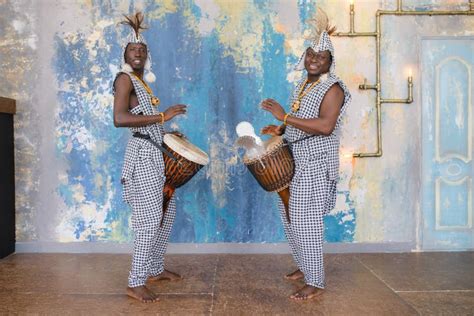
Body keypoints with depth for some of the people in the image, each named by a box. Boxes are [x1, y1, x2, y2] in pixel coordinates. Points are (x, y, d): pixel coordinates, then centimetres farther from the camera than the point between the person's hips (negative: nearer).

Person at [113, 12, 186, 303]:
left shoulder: (142, 82, 18)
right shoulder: (125, 78, -10)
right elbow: (120, 119, -25)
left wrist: (167, 133, 12)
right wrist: (162, 117, -25)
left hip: (156, 153, 10)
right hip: (143, 153, -10)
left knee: (168, 210, 16)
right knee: (151, 219, -10)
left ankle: (155, 269, 28)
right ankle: (136, 283, 0)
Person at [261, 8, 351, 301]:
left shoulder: (332, 88, -14)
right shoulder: (304, 84, 13)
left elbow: (325, 126, -29)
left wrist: (285, 116, -29)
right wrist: (280, 130, 8)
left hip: (314, 163, -9)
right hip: (295, 160, 9)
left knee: (305, 221, -7)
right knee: (290, 216, 16)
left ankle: (315, 283, 6)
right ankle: (305, 267, 34)